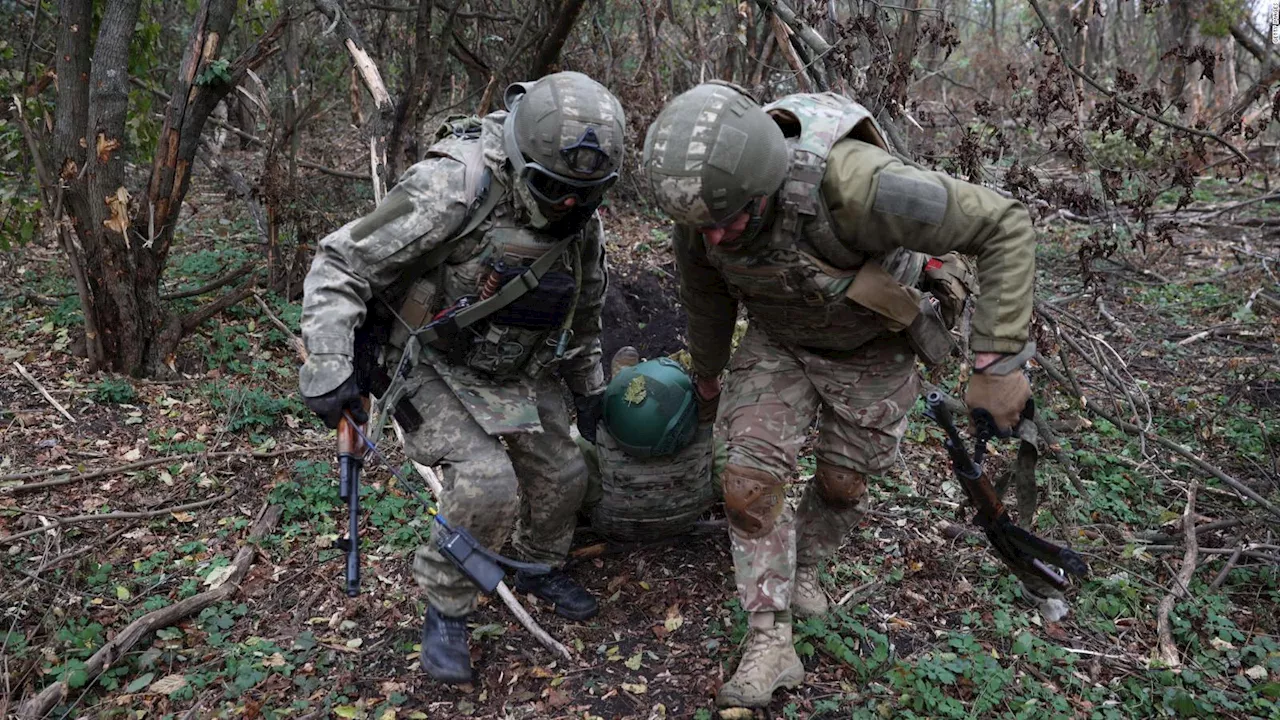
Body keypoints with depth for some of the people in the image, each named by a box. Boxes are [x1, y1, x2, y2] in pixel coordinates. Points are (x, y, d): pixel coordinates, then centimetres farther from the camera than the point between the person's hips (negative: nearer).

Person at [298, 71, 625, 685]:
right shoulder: (452, 190, -30)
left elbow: (584, 308, 13)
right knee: (486, 484, -22)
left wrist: (588, 387, 20)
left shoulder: (581, 217, -6)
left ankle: (541, 569, 41)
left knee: (561, 473, 10)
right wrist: (328, 368, -30)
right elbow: (340, 265, -23)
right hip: (436, 366, -6)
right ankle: (445, 611, 4)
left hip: (518, 373, 7)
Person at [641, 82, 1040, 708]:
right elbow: (706, 300, -2)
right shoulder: (702, 208, -25)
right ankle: (770, 641, 6)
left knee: (842, 484, 14)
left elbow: (1004, 227, -31)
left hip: (871, 351, -2)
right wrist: (706, 378, 16)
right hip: (777, 343, 2)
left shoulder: (854, 185, -43)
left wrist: (999, 362, -33)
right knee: (748, 485, -11)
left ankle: (803, 567, 46)